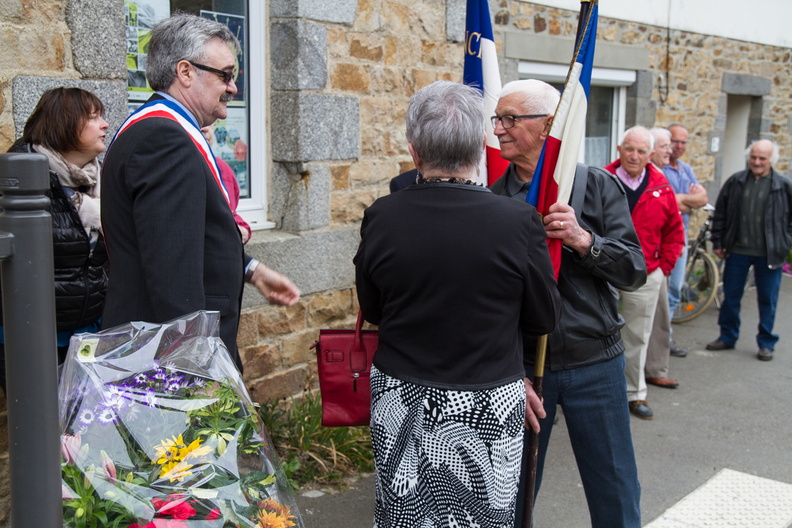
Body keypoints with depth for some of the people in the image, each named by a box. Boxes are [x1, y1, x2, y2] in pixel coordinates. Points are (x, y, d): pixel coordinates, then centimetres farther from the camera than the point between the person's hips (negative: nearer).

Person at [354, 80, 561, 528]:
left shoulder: (380, 218, -11)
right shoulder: (519, 222, -17)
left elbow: (372, 310, 2)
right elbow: (545, 319, -4)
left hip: (400, 403, 2)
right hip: (488, 407, -2)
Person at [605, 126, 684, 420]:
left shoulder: (661, 188, 3)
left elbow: (674, 232, 12)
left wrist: (664, 266, 6)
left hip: (644, 277, 3)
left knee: (638, 338, 13)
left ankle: (635, 394, 27)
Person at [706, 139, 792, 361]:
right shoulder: (735, 182, 2)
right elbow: (720, 214, 6)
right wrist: (718, 242, 5)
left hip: (769, 253, -2)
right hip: (737, 250, 2)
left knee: (767, 300, 7)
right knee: (731, 296, 11)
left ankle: (766, 343, 20)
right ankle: (727, 337, 25)